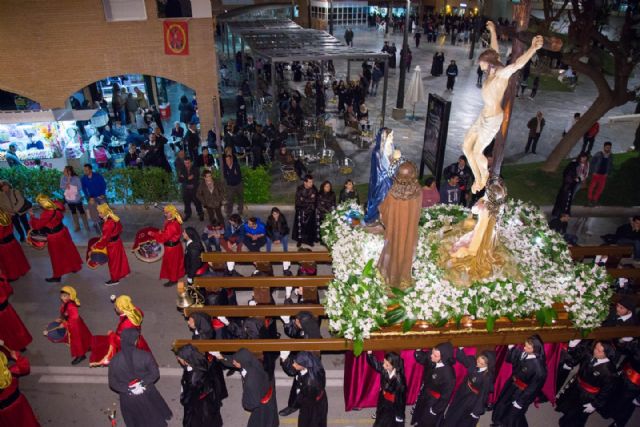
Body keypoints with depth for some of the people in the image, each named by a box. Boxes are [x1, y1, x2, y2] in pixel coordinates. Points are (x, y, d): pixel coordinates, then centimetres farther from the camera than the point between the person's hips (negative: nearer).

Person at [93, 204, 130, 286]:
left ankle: (115, 279, 27)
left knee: (114, 261, 10)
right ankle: (123, 272, 44)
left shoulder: (108, 224, -33)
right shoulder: (113, 218, -6)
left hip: (112, 244, -9)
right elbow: (119, 229, 9)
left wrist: (96, 245, -14)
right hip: (117, 241, 9)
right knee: (120, 258, 25)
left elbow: (105, 237, -26)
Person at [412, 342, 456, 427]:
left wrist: (435, 410, -14)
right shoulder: (431, 361, -19)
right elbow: (420, 357, 2)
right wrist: (418, 352, -23)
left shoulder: (448, 373, -35)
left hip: (433, 403, -6)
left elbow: (446, 395, -23)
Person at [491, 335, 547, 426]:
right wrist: (511, 347, -14)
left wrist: (521, 400, -15)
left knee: (514, 413, 16)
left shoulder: (538, 365, -32)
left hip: (522, 391, -7)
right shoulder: (522, 352, -16)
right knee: (502, 404, 27)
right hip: (511, 384, 7)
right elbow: (509, 359, 2)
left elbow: (535, 385, -22)